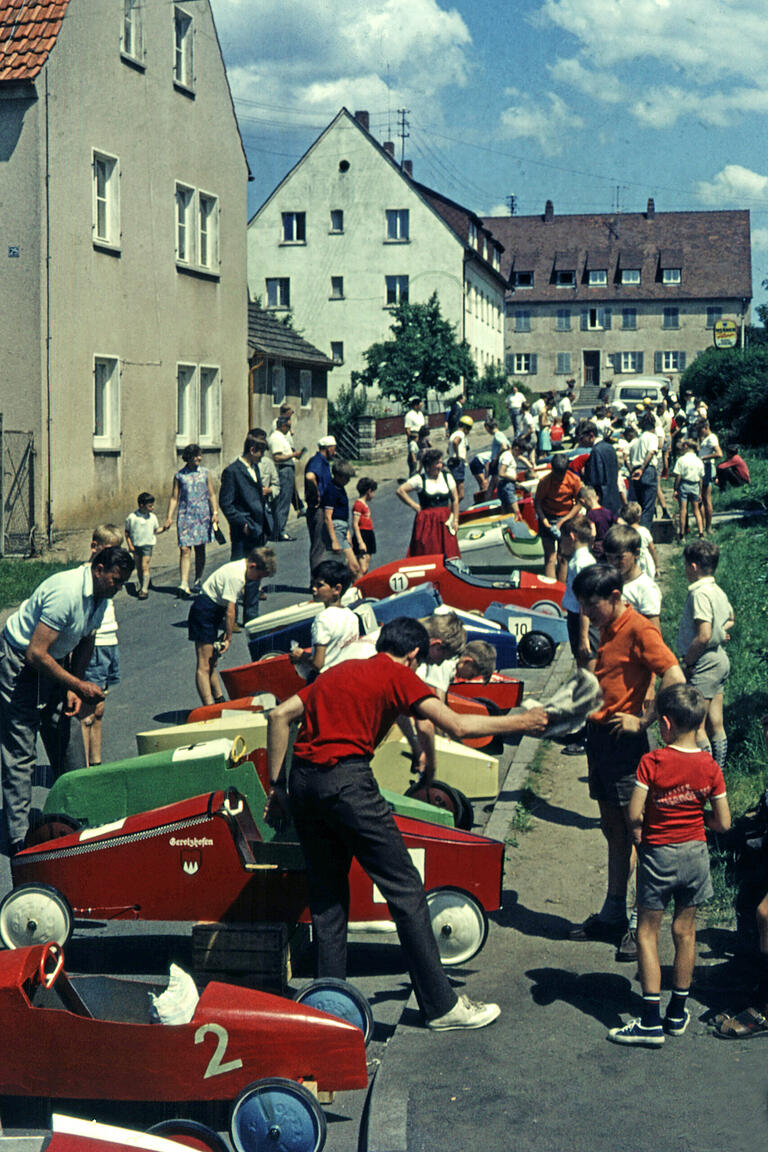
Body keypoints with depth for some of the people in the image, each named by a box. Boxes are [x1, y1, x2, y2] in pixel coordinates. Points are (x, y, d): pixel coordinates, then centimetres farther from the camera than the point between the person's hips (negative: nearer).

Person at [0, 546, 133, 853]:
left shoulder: (100, 596, -2)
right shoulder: (66, 593, -31)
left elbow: (85, 643, 11)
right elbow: (36, 654, -32)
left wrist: (73, 690, 0)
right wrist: (79, 686, -27)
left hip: (54, 662, 9)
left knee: (64, 743, 11)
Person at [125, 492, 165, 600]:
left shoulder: (152, 517, 1)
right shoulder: (132, 517, -6)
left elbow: (155, 531, 13)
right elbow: (127, 532, 2)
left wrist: (164, 528, -4)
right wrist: (130, 545, -5)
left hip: (147, 545, -1)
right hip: (135, 546, 1)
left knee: (145, 567, -11)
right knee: (138, 568, 10)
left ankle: (145, 589, -10)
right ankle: (140, 587, 24)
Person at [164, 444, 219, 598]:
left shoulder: (205, 473, 8)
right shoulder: (179, 475, 5)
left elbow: (211, 494, 11)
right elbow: (174, 497, 7)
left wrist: (215, 513, 1)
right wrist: (169, 518, 1)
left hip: (202, 515, 1)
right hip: (185, 515, -1)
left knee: (200, 549, 7)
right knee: (185, 549, -10)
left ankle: (198, 580, 20)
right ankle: (184, 584, -17)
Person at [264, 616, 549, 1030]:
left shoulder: (338, 672, 24)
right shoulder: (398, 676, 4)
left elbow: (280, 715, 18)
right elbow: (457, 726, -2)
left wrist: (277, 786, 19)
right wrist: (521, 722, 10)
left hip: (302, 781, 7)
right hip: (346, 779, -7)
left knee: (325, 894, 18)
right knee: (406, 890, 1)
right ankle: (441, 1005, 6)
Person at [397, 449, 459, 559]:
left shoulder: (447, 477, 8)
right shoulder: (419, 479, -3)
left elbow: (455, 499, 12)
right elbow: (400, 491, -2)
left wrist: (455, 520, 6)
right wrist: (415, 506, -2)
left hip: (445, 521, 3)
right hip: (427, 521, -3)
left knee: (448, 553, -1)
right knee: (426, 553, -5)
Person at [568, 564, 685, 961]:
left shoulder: (639, 629, -15)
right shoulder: (609, 628, 13)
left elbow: (675, 681, -24)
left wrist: (642, 721, -18)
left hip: (624, 742, -9)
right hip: (599, 735, 9)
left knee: (637, 832, -4)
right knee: (613, 832, 16)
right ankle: (613, 915, 24)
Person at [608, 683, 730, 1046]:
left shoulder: (652, 762, -16)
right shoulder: (710, 767, -5)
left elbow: (635, 815, -20)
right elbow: (723, 823, -3)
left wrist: (638, 841, 0)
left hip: (658, 853, -4)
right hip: (696, 853, 4)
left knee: (647, 933, 5)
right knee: (685, 931, 15)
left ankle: (651, 1021, 4)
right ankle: (678, 1013, 26)